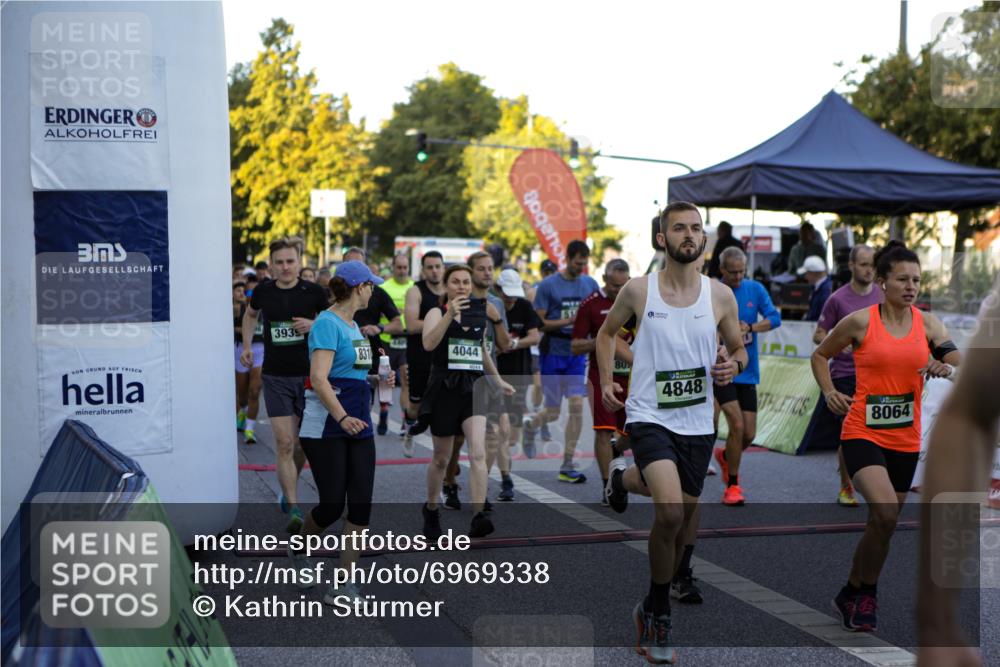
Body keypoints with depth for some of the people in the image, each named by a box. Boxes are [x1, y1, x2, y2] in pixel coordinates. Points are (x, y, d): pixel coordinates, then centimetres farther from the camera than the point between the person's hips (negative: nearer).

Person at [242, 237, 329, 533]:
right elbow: (250, 314, 22)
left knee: (303, 444, 11)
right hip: (275, 377, 0)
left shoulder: (313, 292, -6)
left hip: (307, 375, 0)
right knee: (285, 443, -8)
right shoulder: (263, 292, 1)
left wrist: (314, 325, -16)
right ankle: (293, 508, -7)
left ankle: (288, 488, 37)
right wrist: (247, 346, 15)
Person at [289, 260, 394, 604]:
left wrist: (376, 379, 12)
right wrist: (342, 417, -32)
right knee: (332, 504, -3)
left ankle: (341, 586, 5)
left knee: (361, 504, -1)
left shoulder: (353, 325, 15)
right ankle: (298, 547, 29)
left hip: (358, 426, 8)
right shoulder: (327, 323, -12)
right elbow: (319, 379, -22)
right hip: (325, 429, -8)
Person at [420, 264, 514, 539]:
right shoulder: (437, 312, -4)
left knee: (478, 453, -17)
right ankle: (431, 509, 35)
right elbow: (428, 344, -24)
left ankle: (478, 517, -23)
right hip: (444, 389, -2)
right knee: (441, 458, 11)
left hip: (474, 388, 3)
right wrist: (450, 315, -33)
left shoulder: (480, 315, 10)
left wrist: (498, 381, 28)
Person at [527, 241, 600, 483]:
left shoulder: (590, 284, 5)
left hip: (577, 354, 3)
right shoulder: (548, 285, -8)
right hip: (553, 354, -3)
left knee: (577, 406, -6)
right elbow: (539, 323, -10)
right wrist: (568, 321, -20)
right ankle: (528, 426, 38)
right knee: (553, 412, 2)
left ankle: (567, 466, 3)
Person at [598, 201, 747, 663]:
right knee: (670, 513, -23)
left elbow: (739, 348, 13)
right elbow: (607, 332, 14)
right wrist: (606, 380, 2)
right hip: (649, 416, -3)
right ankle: (659, 615, -3)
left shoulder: (720, 296, 1)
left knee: (681, 525, 12)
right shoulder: (638, 290, -3)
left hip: (697, 423, 4)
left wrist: (732, 365, -9)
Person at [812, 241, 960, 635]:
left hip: (905, 439, 4)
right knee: (885, 511, -24)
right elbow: (820, 355, 9)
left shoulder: (928, 323, 4)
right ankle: (866, 594, -2)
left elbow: (962, 368, 0)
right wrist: (829, 392, -6)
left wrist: (947, 368, -21)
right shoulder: (860, 322, -5)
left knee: (883, 523, 11)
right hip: (862, 432, -4)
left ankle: (851, 595, 33)